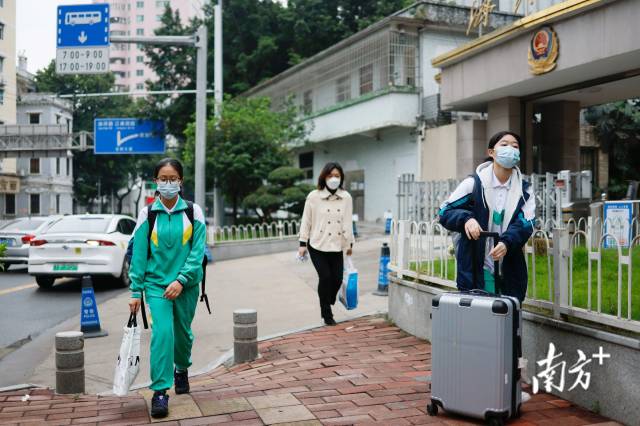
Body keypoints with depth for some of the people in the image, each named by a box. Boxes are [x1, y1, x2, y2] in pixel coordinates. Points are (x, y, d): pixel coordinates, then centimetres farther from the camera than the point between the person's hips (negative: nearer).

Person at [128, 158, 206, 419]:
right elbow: (139, 254, 0)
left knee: (183, 332, 14)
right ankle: (160, 391, -9)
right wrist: (136, 291, -2)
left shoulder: (193, 212, -1)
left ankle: (182, 370, 43)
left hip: (186, 284, 1)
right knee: (162, 332, -16)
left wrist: (181, 280, -16)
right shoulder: (147, 214, -1)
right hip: (156, 283, -1)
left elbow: (198, 250, -6)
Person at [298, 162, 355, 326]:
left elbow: (348, 222, 5)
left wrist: (350, 243, 10)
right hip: (317, 245, -2)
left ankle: (327, 305, 28)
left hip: (336, 246, 2)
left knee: (337, 278, -3)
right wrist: (303, 243, -1)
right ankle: (327, 314, 8)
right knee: (325, 277, -9)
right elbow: (306, 221, -1)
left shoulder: (346, 198, -2)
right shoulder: (314, 196, -7)